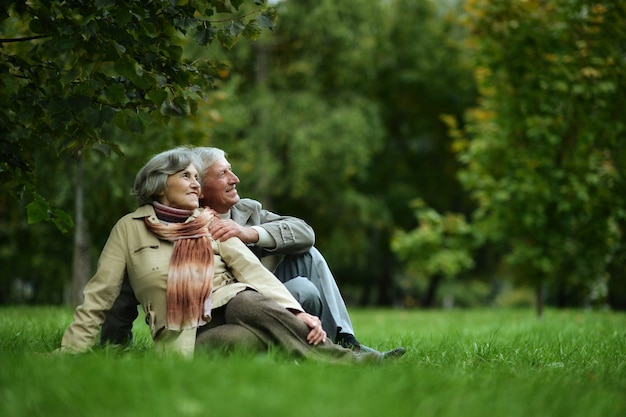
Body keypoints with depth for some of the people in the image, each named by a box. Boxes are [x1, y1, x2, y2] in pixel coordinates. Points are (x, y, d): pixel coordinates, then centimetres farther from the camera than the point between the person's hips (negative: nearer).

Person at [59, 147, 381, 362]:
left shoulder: (210, 223, 13)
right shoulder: (130, 229, 7)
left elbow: (251, 269, 0)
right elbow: (98, 297, 9)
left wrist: (297, 315, -15)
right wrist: (67, 355, -1)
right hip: (186, 336, -2)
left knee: (246, 302, -36)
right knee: (250, 339, -35)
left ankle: (351, 363, -46)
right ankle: (349, 366, -47)